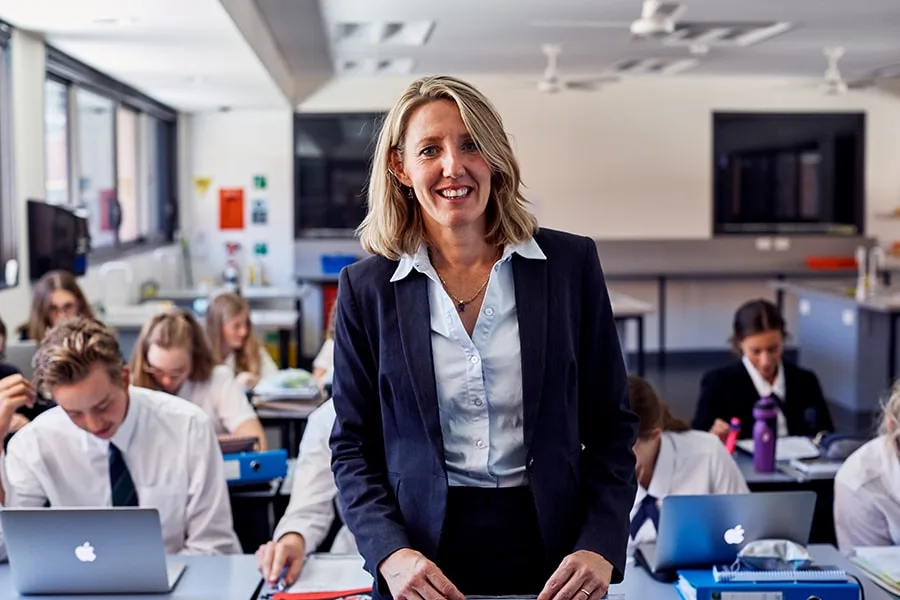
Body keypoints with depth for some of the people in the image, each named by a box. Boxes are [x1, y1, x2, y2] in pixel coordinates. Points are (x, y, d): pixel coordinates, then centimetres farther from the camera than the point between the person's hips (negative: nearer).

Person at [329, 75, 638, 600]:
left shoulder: (570, 263, -2)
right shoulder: (367, 287, -1)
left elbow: (612, 427, 2)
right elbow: (352, 447, 2)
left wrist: (600, 547, -10)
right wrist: (391, 552, -13)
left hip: (551, 552, 0)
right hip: (426, 554, 0)